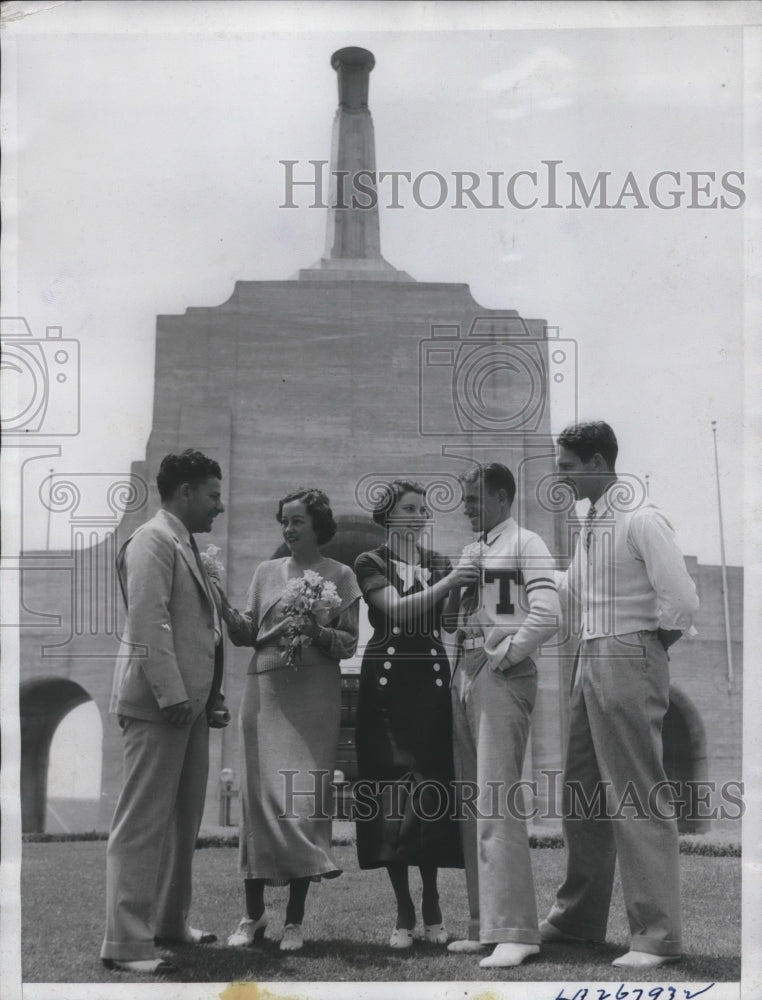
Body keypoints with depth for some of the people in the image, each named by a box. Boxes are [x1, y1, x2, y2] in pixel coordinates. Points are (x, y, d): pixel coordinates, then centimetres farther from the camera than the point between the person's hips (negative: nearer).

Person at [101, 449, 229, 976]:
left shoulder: (188, 547, 19)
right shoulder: (153, 540, -10)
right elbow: (149, 622, -20)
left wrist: (213, 698, 18)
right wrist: (171, 695, -24)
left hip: (190, 703, 10)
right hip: (159, 702, -10)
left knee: (184, 819, 17)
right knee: (143, 823, -7)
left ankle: (170, 919, 29)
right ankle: (126, 942, -4)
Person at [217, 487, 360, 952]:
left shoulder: (340, 575, 6)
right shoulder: (267, 572, 14)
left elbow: (349, 643, 3)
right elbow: (247, 634, 10)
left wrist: (316, 632, -15)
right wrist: (225, 609, -7)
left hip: (314, 696, -2)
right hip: (265, 691, 2)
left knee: (304, 797, -5)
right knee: (259, 794, -1)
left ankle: (295, 918, 2)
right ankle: (254, 912, 8)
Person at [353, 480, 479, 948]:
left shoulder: (440, 562, 15)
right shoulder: (371, 563, 3)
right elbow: (397, 609, -15)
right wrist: (448, 583, -24)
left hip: (433, 681, 3)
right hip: (388, 682, -3)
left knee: (432, 789, -2)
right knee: (393, 791, -6)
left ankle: (432, 905, 6)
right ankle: (404, 912, 0)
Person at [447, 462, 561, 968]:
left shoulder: (525, 545, -4)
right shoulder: (471, 551, 19)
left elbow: (547, 617, -15)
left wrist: (503, 657, -12)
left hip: (503, 676, -8)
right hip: (465, 675, 8)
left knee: (497, 802, -13)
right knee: (472, 805, 9)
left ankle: (514, 930, -10)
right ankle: (484, 925, 15)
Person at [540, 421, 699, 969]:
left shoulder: (641, 520, -13)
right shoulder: (592, 524, 14)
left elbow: (682, 601, -17)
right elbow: (565, 591, 25)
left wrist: (647, 651, -7)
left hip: (628, 664, -9)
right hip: (590, 664, 9)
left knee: (638, 800, -6)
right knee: (582, 796, 16)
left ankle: (658, 934, 1)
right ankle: (579, 916, 29)